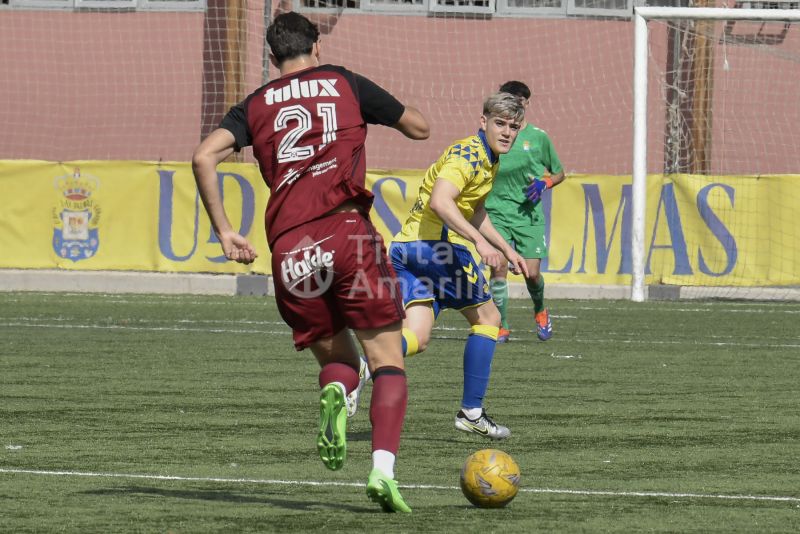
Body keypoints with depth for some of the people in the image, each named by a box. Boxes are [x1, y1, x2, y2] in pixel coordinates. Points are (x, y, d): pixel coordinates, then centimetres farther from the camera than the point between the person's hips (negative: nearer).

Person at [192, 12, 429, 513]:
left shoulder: (256, 106, 17)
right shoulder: (345, 84, 14)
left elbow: (204, 157, 1)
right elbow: (420, 127, 23)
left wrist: (224, 231, 5)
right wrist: (375, 108, 41)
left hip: (291, 251, 2)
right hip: (348, 232, -2)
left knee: (337, 357, 18)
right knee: (388, 363, 2)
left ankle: (335, 394, -19)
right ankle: (384, 468, -20)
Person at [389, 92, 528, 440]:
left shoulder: (489, 160, 22)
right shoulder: (469, 154, -11)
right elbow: (440, 201, -26)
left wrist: (506, 249, 35)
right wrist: (480, 241, -30)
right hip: (437, 243, -9)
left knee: (416, 339, -2)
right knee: (487, 318, 7)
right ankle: (471, 411, 6)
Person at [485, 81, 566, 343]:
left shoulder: (537, 137, 5)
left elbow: (559, 173, 14)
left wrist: (544, 184, -5)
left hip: (529, 214, 0)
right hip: (497, 213, 0)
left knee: (531, 272, -6)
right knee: (498, 268, -14)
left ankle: (540, 310, 27)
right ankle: (501, 328, -3)